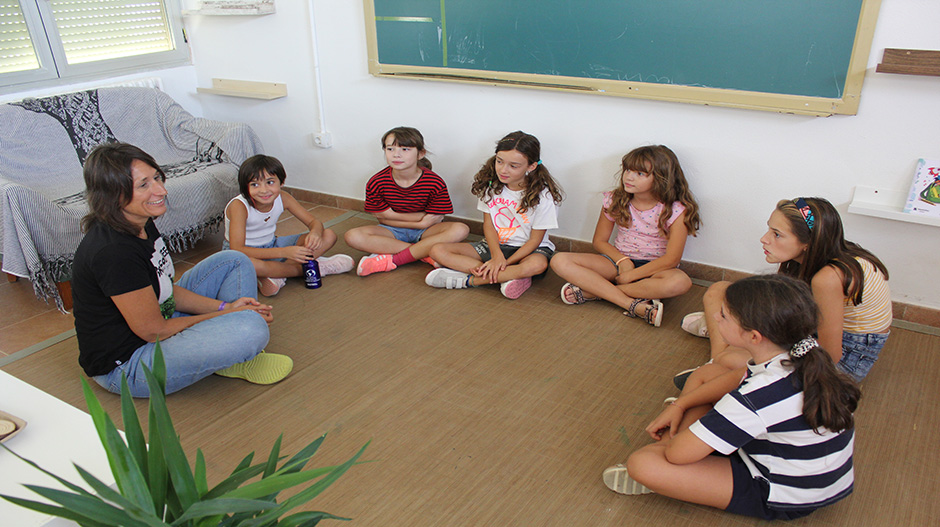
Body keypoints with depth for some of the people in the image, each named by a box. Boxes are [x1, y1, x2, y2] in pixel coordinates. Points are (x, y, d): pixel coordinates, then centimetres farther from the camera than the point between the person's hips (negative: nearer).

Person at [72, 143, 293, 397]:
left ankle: (241, 355, 4)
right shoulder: (112, 252, -30)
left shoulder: (141, 224, -1)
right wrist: (226, 316, -13)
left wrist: (224, 306, -3)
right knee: (251, 328, -32)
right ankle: (233, 359, 5)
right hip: (125, 367, -10)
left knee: (235, 261, 10)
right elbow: (154, 330, -23)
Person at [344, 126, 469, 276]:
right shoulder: (376, 183, -15)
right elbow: (383, 217, -11)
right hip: (392, 231, 1)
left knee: (460, 229, -30)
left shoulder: (435, 183, -17)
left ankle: (393, 260, -29)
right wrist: (422, 217, -17)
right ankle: (425, 254, -25)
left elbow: (435, 219, -13)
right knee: (352, 236, -28)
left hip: (424, 231, -1)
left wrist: (397, 216, -18)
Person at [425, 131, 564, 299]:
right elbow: (488, 224, -1)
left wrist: (504, 263, -22)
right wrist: (497, 256, -19)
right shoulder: (491, 184, -4)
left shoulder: (543, 195, -16)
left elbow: (535, 240, -13)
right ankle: (506, 278, -26)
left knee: (538, 265, -42)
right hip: (495, 245, 4)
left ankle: (465, 280, -29)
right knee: (438, 251, -15)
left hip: (527, 249, -4)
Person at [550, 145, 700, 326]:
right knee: (560, 261, -21)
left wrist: (629, 276, -19)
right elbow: (599, 241, 5)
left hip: (653, 268, -2)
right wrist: (622, 260, -14)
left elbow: (671, 259, -17)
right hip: (618, 260, 3)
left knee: (681, 282, -40)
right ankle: (634, 305, -30)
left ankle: (591, 291, -30)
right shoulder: (614, 201, -2)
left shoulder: (676, 210, -13)